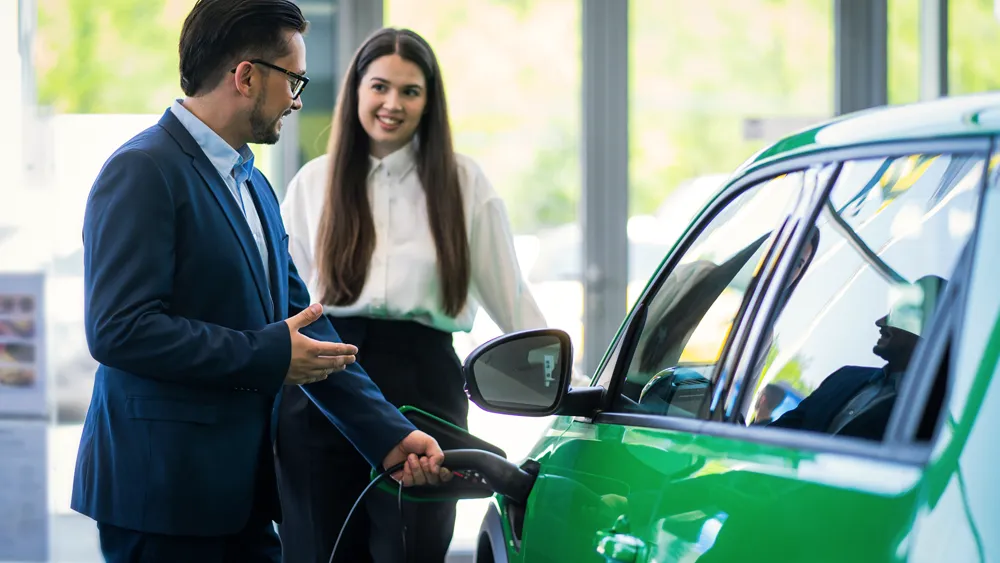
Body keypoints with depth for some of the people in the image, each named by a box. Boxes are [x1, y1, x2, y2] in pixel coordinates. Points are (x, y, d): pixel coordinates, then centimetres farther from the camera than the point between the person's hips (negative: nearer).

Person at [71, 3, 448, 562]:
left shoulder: (255, 186, 18)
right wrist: (267, 356, -17)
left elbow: (303, 324, 15)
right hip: (162, 490, -8)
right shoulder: (142, 172, -11)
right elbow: (120, 327, -21)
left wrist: (389, 433, 6)